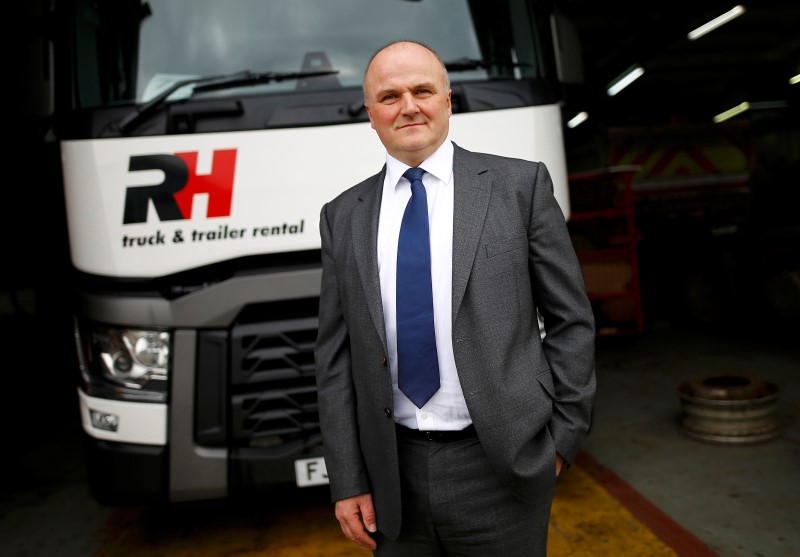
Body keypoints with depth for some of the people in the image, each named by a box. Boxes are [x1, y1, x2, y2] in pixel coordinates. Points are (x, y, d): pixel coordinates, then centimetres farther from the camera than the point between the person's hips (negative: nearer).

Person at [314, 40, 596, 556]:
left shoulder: (520, 184, -3)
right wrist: (348, 480, 1)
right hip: (394, 475, 2)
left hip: (502, 466, -2)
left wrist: (564, 436, -1)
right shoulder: (343, 217, 3)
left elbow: (570, 319, 0)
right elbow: (335, 356, 3)